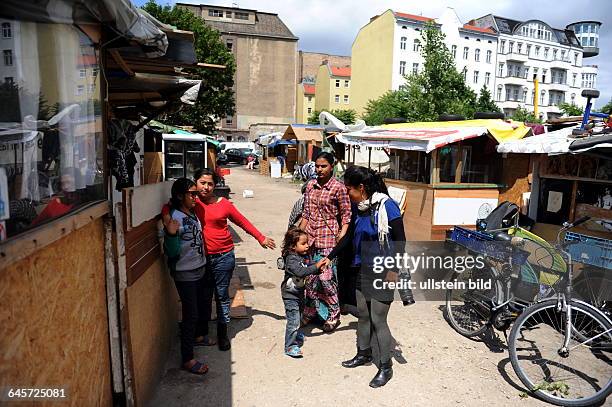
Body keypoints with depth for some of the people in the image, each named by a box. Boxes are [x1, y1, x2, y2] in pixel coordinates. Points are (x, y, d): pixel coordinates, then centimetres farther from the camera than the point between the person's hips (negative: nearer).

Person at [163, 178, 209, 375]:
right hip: (185, 273, -8)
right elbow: (172, 253, -22)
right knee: (191, 314, -2)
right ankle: (187, 359, 11)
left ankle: (197, 335, 49)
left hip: (199, 269, 8)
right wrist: (171, 234, -37)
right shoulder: (174, 218, -21)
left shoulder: (193, 214, 3)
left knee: (202, 306, 23)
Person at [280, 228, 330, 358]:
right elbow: (300, 272, -37)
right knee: (293, 320, -8)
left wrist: (320, 266, -10)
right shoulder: (291, 259, -24)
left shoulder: (304, 256, 2)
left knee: (297, 317, 25)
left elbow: (310, 268, 9)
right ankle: (290, 347, 4)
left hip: (299, 293, 8)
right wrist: (316, 266, -38)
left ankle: (296, 336, 47)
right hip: (290, 294, -8)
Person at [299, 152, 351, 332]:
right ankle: (310, 312, 29)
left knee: (326, 277, -5)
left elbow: (346, 215, -4)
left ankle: (334, 314, 16)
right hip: (310, 237, 5)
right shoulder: (310, 185, 8)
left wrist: (342, 235, -16)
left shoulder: (338, 187, -6)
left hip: (328, 238, -5)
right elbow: (306, 213, 13)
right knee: (309, 276, 12)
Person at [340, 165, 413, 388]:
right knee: (363, 315, 17)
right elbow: (352, 237, 13)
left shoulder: (386, 206, -17)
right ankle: (363, 354, 38)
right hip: (363, 270, 7)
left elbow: (400, 240, -15)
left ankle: (386, 368, 18)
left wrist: (393, 270, -17)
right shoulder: (361, 208, 4)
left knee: (378, 320, 1)